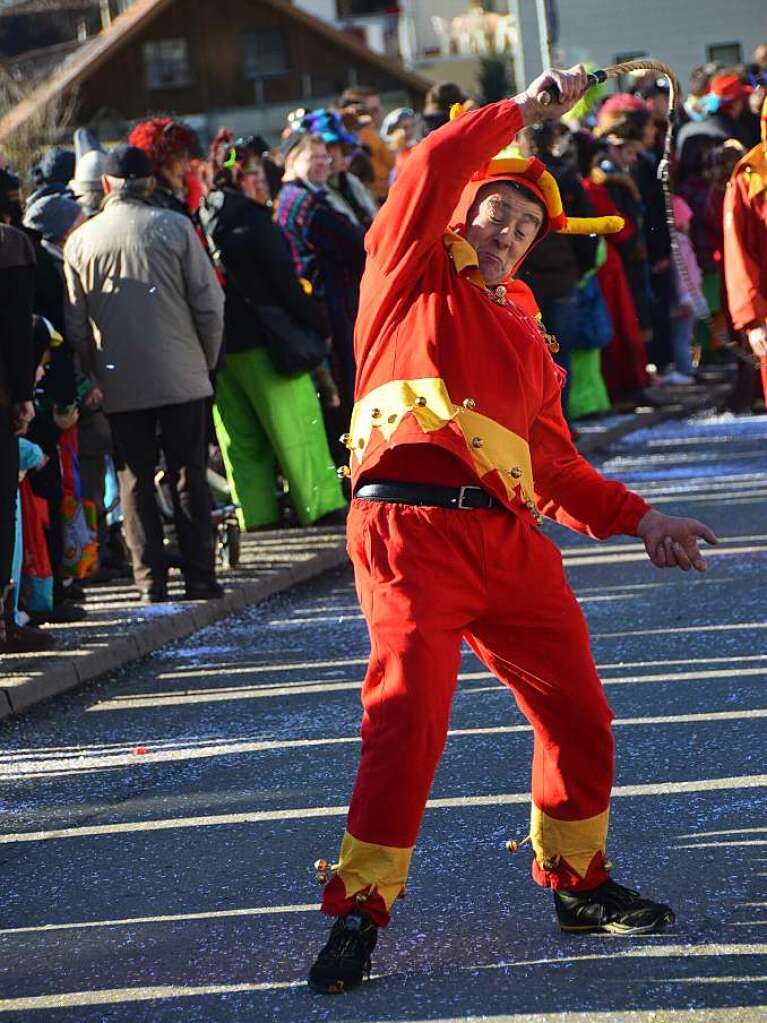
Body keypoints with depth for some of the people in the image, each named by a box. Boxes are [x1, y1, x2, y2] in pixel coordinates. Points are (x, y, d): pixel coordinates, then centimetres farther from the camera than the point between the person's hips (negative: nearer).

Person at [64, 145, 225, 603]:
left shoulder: (81, 241, 2)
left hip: (119, 384, 1)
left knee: (136, 480, 6)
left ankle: (151, 579, 3)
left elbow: (74, 321, 4)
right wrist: (207, 359, 9)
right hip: (181, 377, -1)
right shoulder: (175, 226, -3)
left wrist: (94, 373, 14)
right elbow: (210, 302, -4)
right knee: (190, 477, 5)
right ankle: (199, 577, 5)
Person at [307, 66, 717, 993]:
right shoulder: (414, 274, 11)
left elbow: (554, 463, 26)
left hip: (507, 537, 7)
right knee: (409, 708, -17)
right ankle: (358, 908, -11)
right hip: (411, 526, -7)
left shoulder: (524, 334, 27)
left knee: (577, 709, 10)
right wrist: (522, 110, 2)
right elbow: (430, 170, -6)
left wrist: (638, 519, 17)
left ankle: (577, 881, 29)